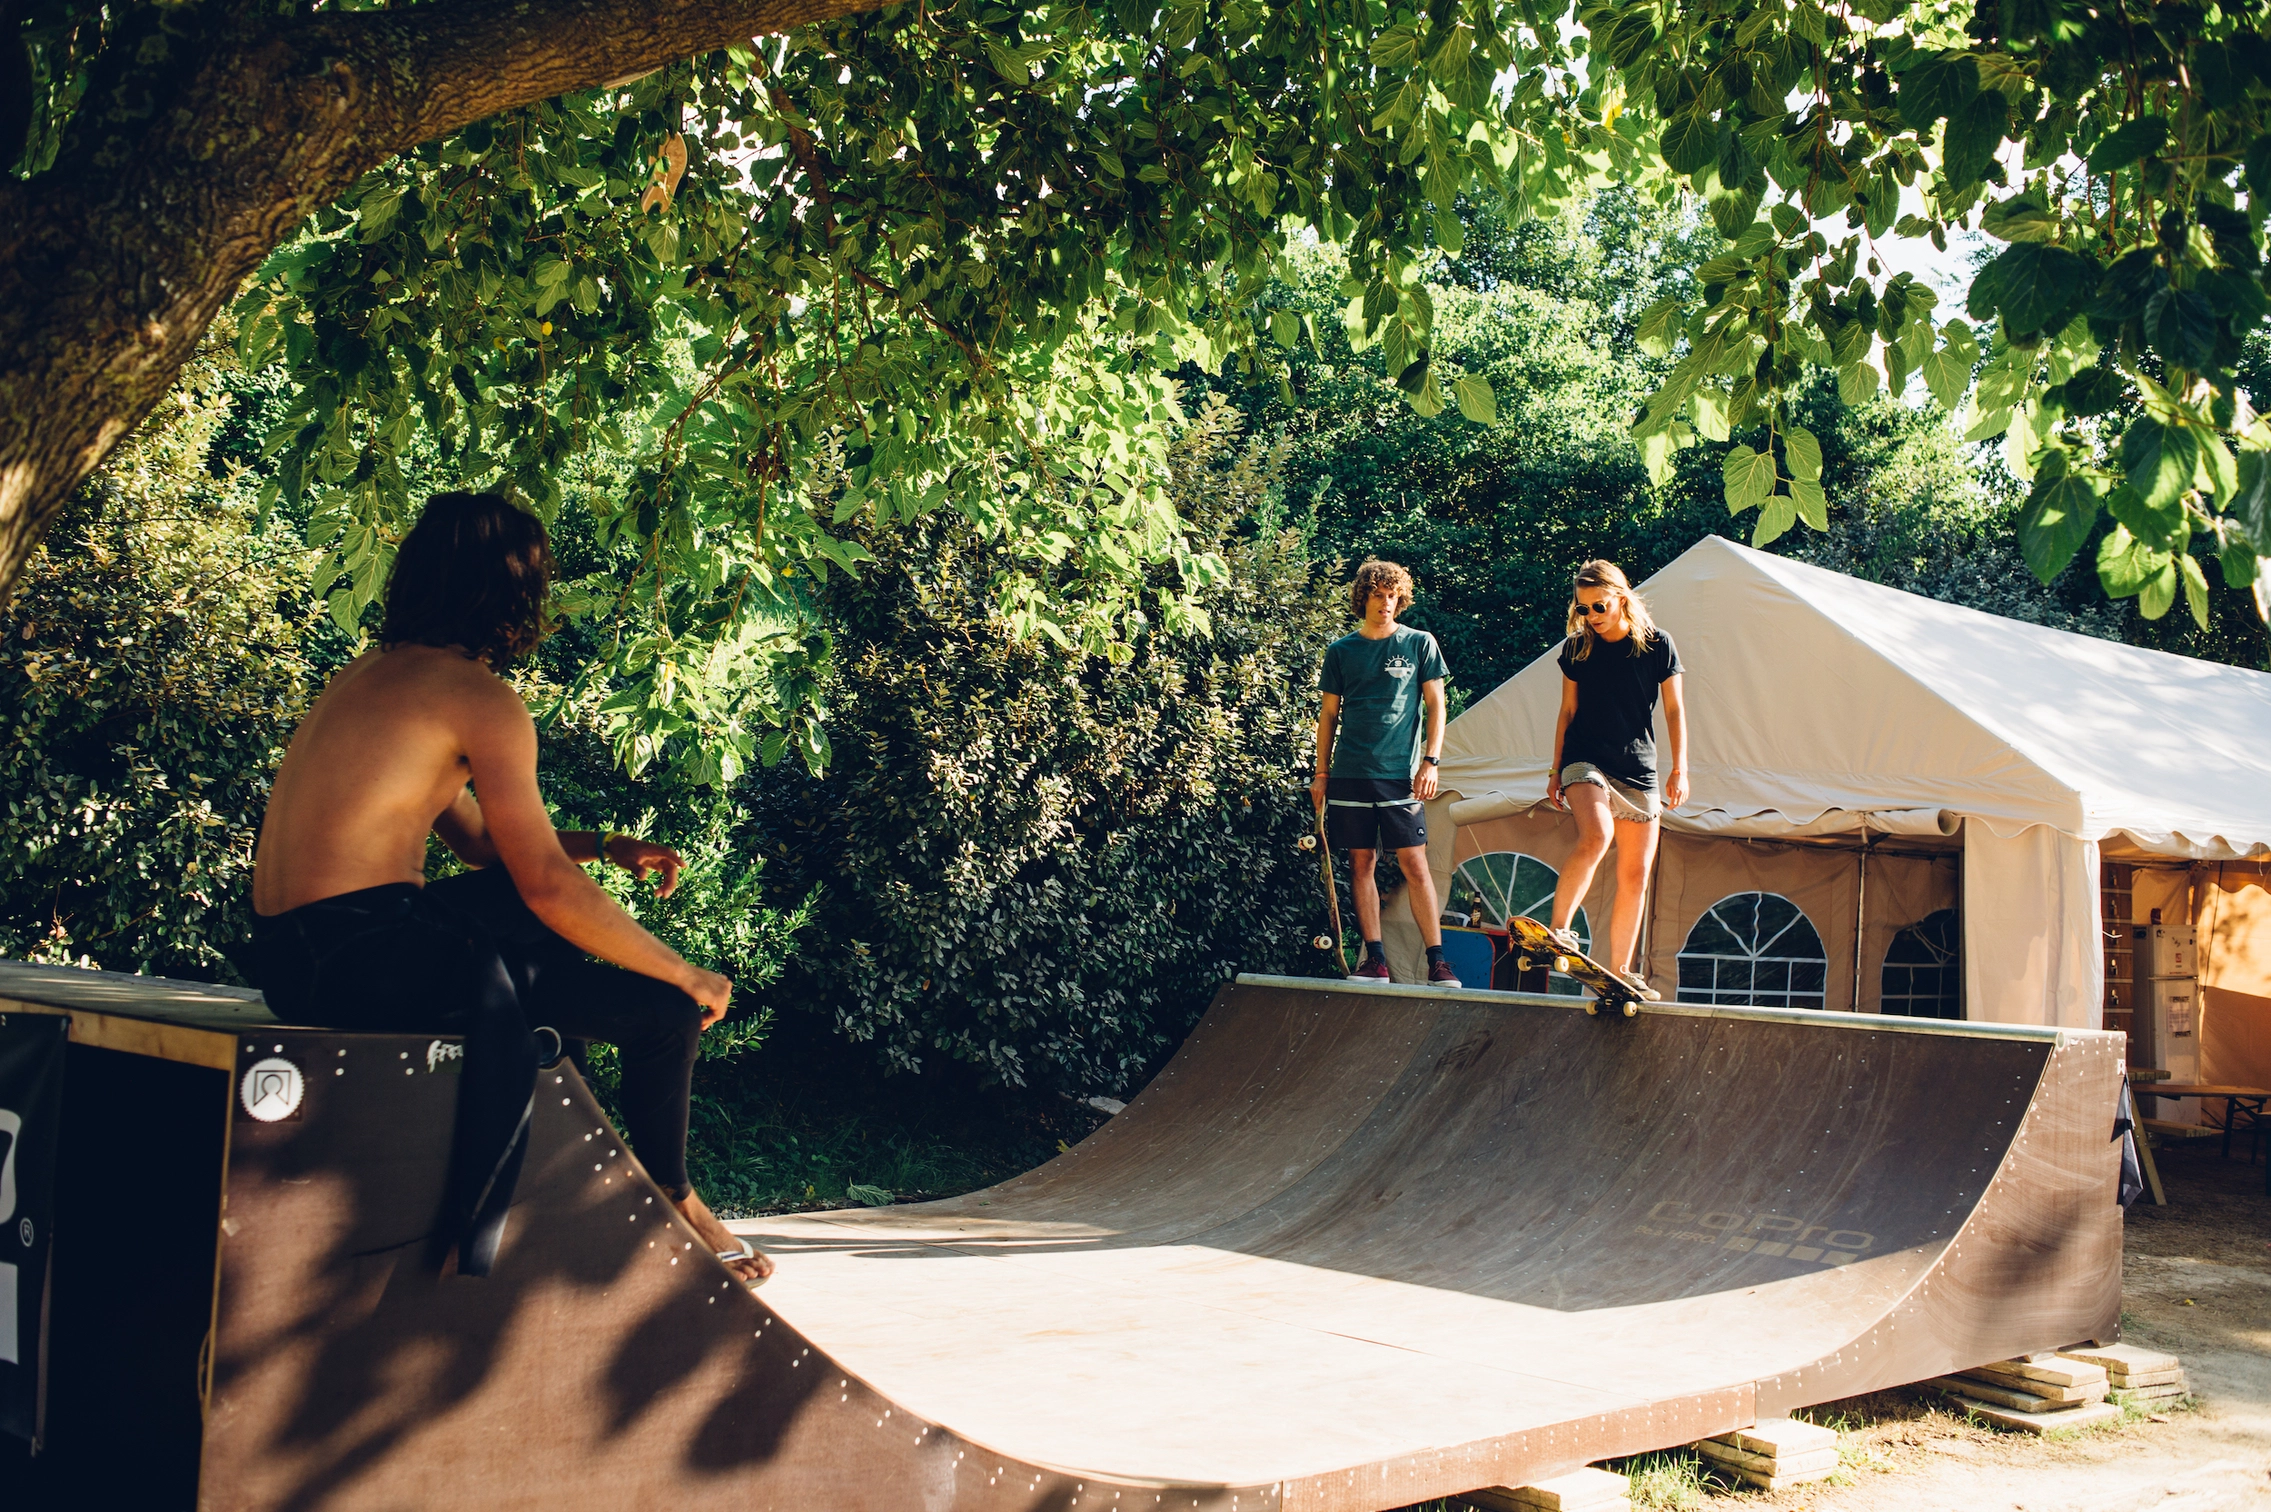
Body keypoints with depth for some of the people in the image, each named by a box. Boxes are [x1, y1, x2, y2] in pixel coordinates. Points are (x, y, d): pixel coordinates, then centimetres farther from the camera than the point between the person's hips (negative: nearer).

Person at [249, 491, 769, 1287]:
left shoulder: (375, 670, 17)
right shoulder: (482, 697, -10)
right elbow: (547, 884, -13)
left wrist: (609, 847, 17)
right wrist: (688, 975, -4)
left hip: (291, 952, 10)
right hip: (365, 956, -10)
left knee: (552, 932, 26)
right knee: (664, 1011, -10)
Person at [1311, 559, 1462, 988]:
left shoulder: (1419, 643, 5)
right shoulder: (1340, 651, 10)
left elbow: (1435, 706, 5)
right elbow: (1329, 714, 14)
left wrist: (1430, 761, -6)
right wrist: (1321, 773, 10)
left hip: (1400, 774, -2)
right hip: (1350, 774, 2)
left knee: (1414, 863, -6)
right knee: (1361, 863, 3)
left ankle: (1437, 961, -3)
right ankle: (1375, 960, 8)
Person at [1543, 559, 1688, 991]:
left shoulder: (1657, 645, 2)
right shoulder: (1576, 648, 4)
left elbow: (1674, 710, 7)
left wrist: (1679, 768, 0)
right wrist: (1555, 771, 9)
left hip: (1638, 770, 2)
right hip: (1585, 759, -1)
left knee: (1635, 875, 1)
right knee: (1595, 836, -31)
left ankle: (1620, 971, 9)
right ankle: (1557, 931, -28)